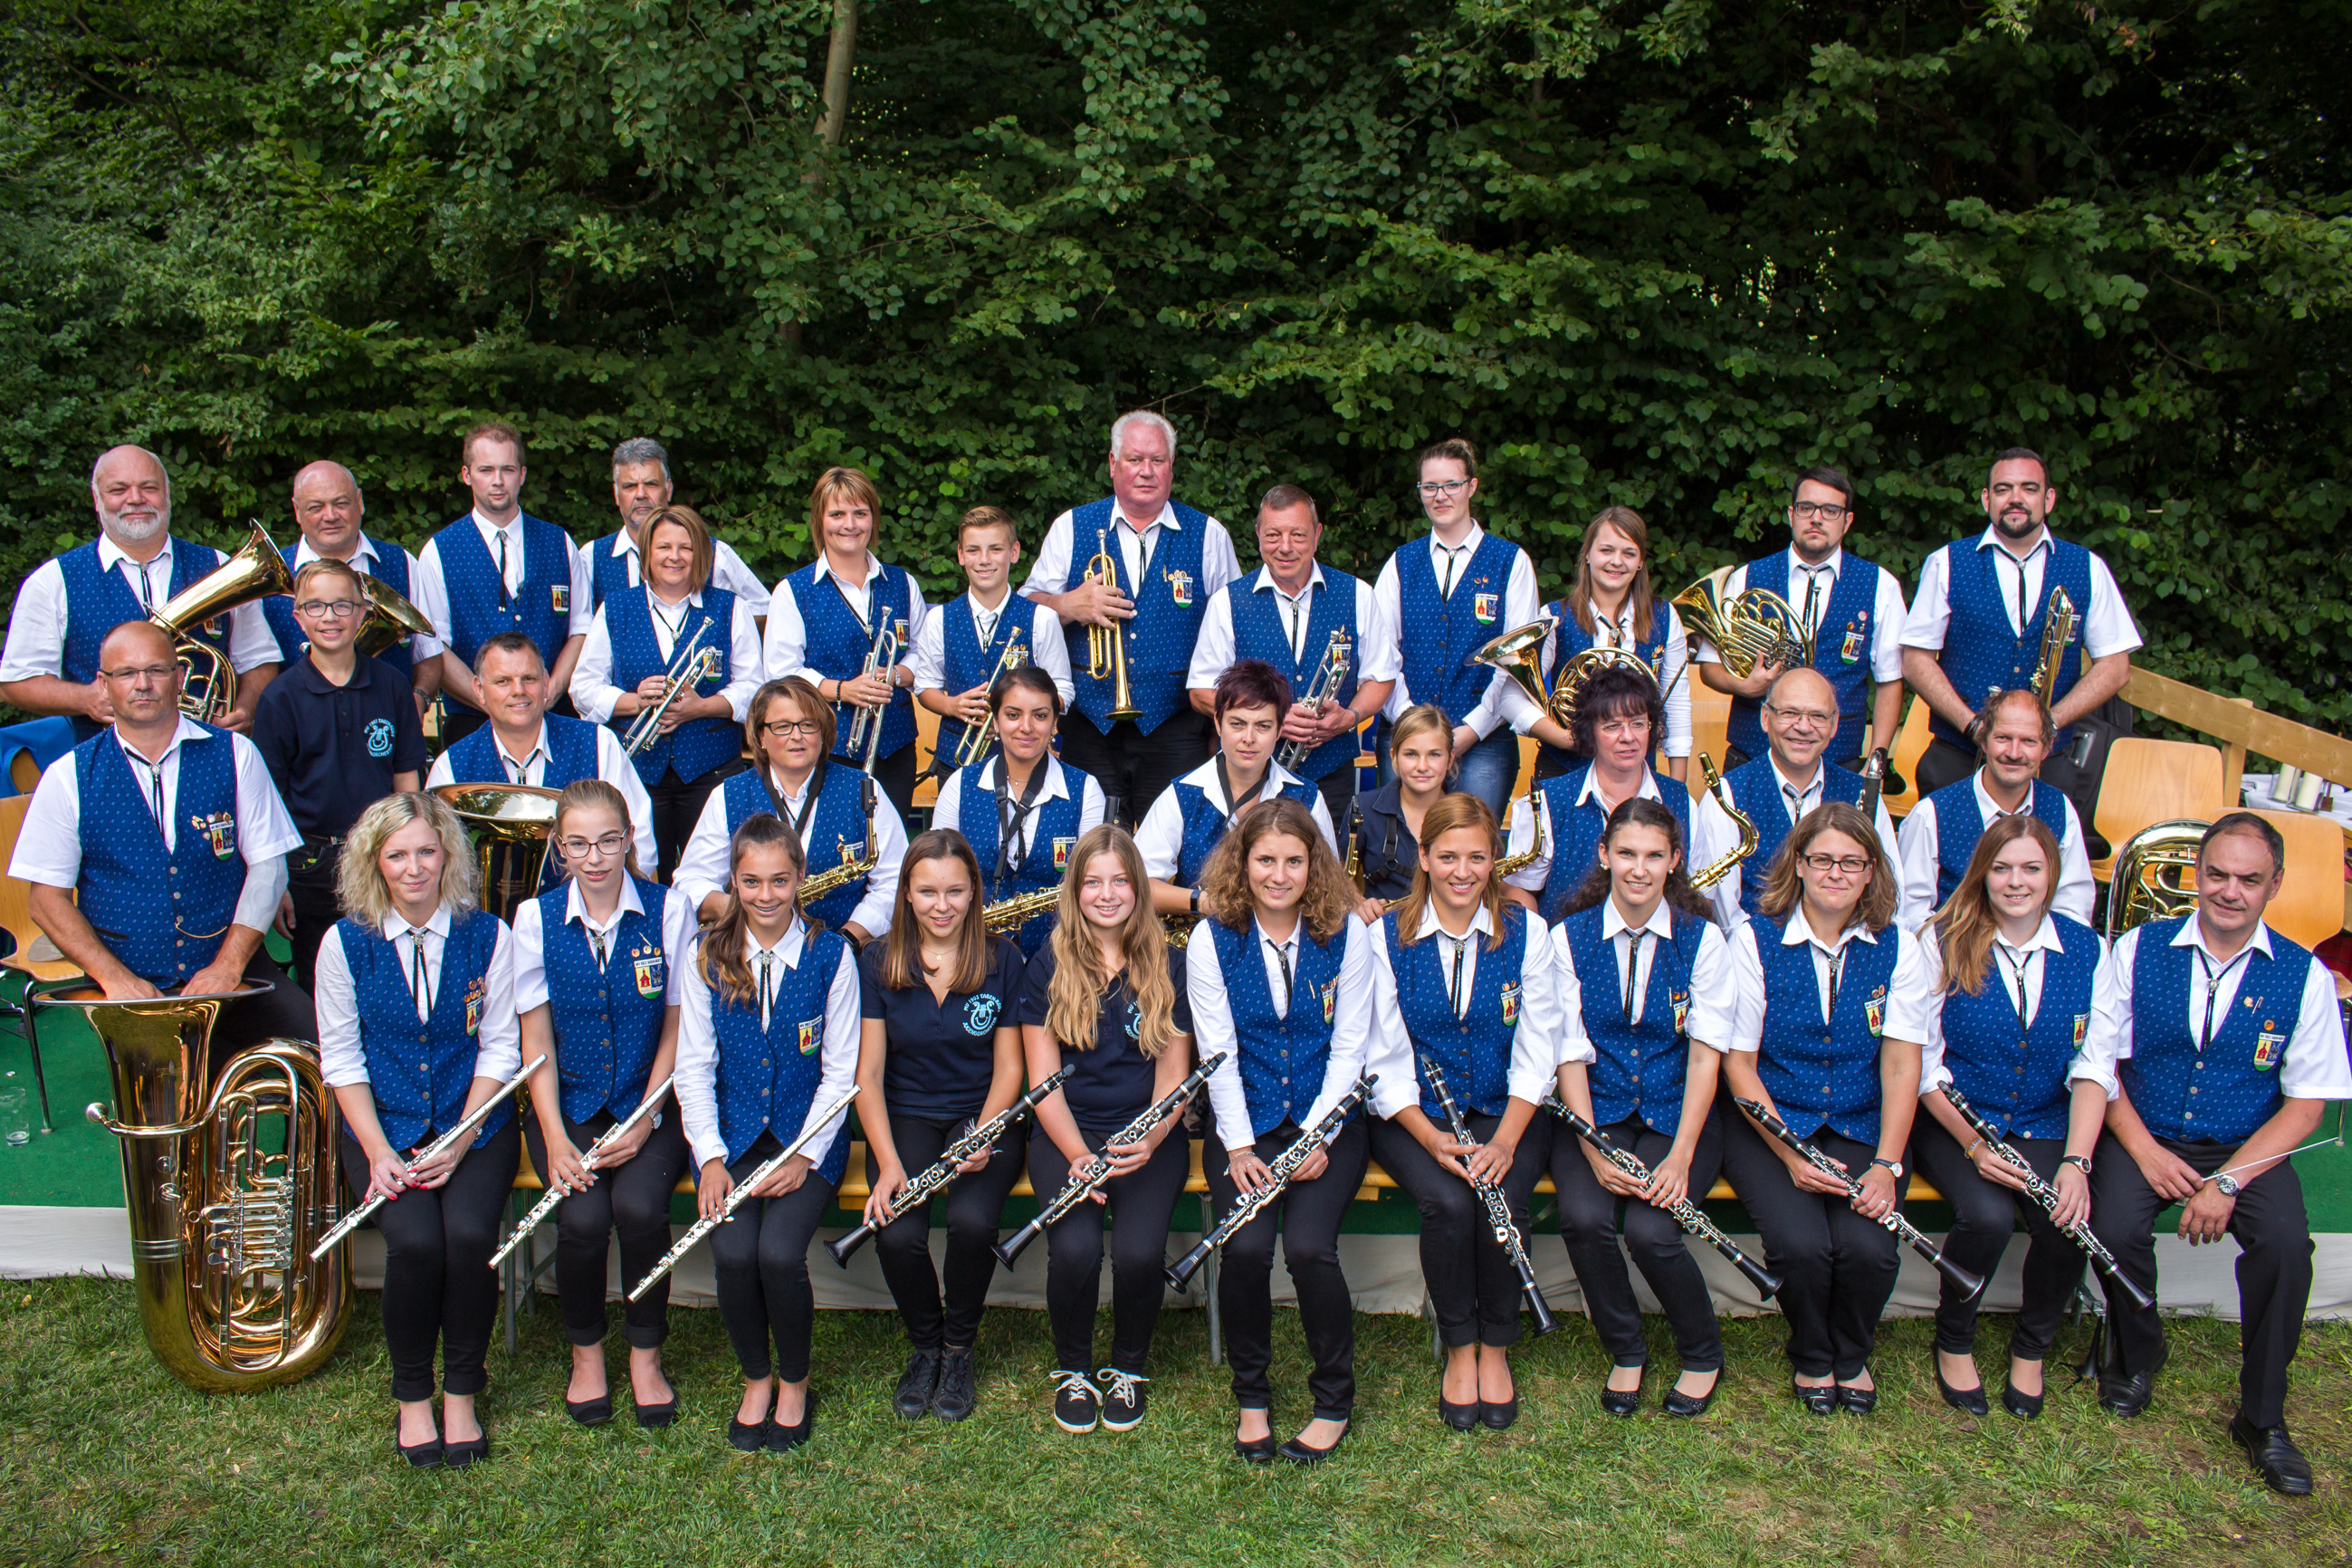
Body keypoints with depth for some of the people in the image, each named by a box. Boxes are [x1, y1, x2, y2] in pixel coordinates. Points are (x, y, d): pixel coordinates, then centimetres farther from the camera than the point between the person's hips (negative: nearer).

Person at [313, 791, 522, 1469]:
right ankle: (412, 1395, 1)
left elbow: (500, 1048, -1)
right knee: (415, 1240, -24)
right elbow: (341, 1058, 2)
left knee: (469, 1232, -25)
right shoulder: (345, 943, -1)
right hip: (384, 1124, 0)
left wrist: (457, 1145, -11)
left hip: (474, 1122, 0)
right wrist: (377, 1151, -10)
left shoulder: (488, 935, -2)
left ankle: (462, 1392, -1)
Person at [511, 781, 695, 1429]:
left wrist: (643, 1123, -11)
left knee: (638, 1206, -27)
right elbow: (536, 1041, -1)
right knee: (583, 1217, -24)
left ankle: (646, 1353, -2)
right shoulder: (536, 918, -1)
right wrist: (555, 1138, -13)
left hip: (649, 1102, -1)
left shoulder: (670, 908, -4)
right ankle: (585, 1351, 5)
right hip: (569, 1103, 1)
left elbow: (676, 1030, -2)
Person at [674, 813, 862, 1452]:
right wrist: (711, 1156, -9)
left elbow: (840, 1071, -2)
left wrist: (804, 1156, -12)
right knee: (733, 1253, -22)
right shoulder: (708, 957, 2)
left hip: (809, 1137, -2)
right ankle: (756, 1379, 7)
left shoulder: (831, 955, -4)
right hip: (731, 1135, 2)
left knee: (779, 1251, -24)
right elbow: (693, 1066, 3)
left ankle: (795, 1381, 5)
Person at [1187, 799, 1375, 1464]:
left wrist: (1318, 1136, -12)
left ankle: (1335, 1400, 3)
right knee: (1247, 1247, -23)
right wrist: (1239, 1146, -12)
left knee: (1308, 1245, -23)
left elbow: (1349, 1047, -1)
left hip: (1328, 1122, 0)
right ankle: (1251, 1396, 4)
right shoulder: (1211, 940, 0)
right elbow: (1218, 1051, -2)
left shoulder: (1348, 934, -1)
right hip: (1246, 1123, 1)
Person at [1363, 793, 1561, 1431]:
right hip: (1414, 1116, -1)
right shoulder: (1388, 938, -1)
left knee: (1501, 1199, -28)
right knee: (1448, 1202, -29)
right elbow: (1388, 1062, -3)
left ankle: (1496, 1347, -2)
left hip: (1505, 1113, 1)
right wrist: (1432, 1139, -18)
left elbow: (1536, 1055, -2)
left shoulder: (1524, 933, 1)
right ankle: (1459, 1347, -3)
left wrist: (1505, 1140, -17)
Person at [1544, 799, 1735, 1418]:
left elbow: (1706, 1053, -6)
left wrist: (1681, 1156, -17)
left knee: (1651, 1230, -25)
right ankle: (1625, 1351, 2)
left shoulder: (1703, 941, 0)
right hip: (1594, 1113, 1)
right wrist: (1595, 1151, -17)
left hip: (1676, 1116, -1)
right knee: (1585, 1217, -27)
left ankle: (1703, 1355, 6)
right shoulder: (1569, 938, 1)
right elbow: (1571, 1053, -3)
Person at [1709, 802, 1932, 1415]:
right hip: (1769, 1125, -2)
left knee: (1868, 1246, -24)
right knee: (1801, 1243, -26)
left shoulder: (1897, 949, 2)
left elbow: (1901, 1067, -2)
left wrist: (1886, 1164, -14)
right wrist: (1792, 1156, -14)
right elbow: (1739, 1064, -4)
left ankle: (1852, 1355, 10)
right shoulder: (1755, 941, -4)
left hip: (1861, 1129, 2)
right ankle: (1811, 1357, 7)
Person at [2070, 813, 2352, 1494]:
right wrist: (2145, 1151, -12)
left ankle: (2262, 1417, -7)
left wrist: (2228, 1181, -16)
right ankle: (2137, 1357, 7)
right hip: (2143, 1137, 0)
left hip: (2247, 1150, 0)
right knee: (2116, 1228, -27)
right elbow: (2097, 1062, 1)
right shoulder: (2138, 949, -1)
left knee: (2286, 1241, -28)